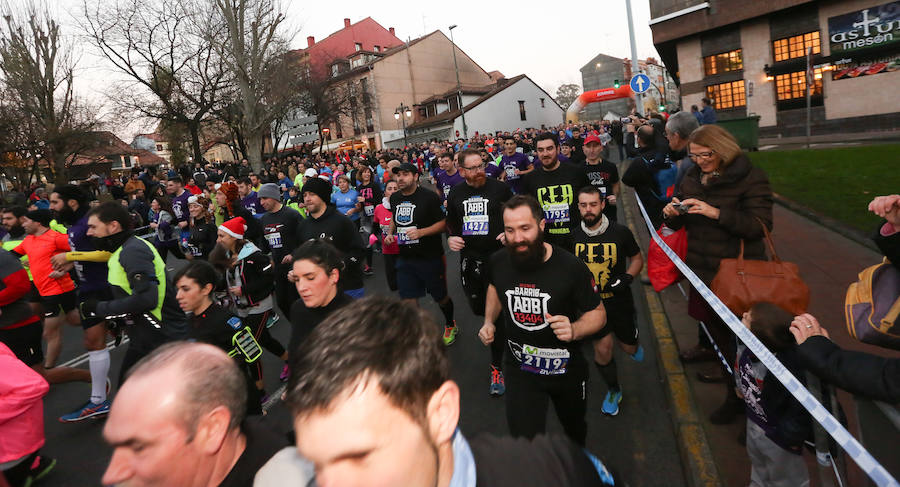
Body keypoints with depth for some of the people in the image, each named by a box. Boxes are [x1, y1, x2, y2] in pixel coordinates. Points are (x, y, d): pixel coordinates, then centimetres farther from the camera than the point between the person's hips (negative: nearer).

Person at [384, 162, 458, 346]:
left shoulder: (429, 197, -12)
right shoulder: (394, 198, 7)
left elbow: (443, 223, -12)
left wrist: (421, 232, -25)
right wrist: (390, 233, 6)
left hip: (430, 257, -4)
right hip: (405, 258, 5)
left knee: (440, 297, 11)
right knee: (408, 300, 6)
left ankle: (450, 325, 38)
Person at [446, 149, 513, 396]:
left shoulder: (499, 187, -4)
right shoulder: (455, 194, 6)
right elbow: (451, 222, 19)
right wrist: (451, 238, 0)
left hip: (497, 257, -4)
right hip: (469, 257, 4)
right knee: (478, 308, 15)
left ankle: (496, 367, 12)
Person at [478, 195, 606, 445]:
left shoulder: (571, 267, -23)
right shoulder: (498, 262, -12)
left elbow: (597, 313, -11)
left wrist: (574, 330, -31)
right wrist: (489, 321, -2)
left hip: (566, 367, 0)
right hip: (519, 368, 1)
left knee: (575, 428, 28)